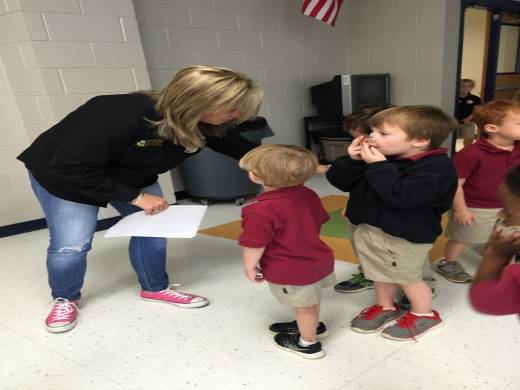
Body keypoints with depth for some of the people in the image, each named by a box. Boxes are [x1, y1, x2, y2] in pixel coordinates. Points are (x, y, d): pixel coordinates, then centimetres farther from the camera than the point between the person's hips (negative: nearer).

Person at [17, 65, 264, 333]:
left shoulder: (205, 123, -20)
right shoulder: (120, 116, -42)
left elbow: (243, 150, -6)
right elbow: (73, 169, -35)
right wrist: (135, 197, -31)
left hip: (130, 177, 6)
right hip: (62, 175, -6)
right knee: (71, 244, -4)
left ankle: (155, 289, 22)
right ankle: (65, 300, 24)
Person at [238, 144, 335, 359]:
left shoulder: (260, 210, -30)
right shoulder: (307, 194, -6)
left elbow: (255, 244, -24)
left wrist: (250, 267, -6)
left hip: (290, 271, -8)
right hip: (318, 260, 8)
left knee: (304, 306, 15)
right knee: (309, 301, 30)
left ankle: (308, 343, 38)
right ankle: (312, 326, 54)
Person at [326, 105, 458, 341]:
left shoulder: (436, 167, -23)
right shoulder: (382, 157, -1)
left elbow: (400, 195, -37)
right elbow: (339, 181, 1)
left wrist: (379, 166, -31)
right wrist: (352, 160, -16)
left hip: (404, 237, -7)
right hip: (367, 230, 7)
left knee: (408, 278, 14)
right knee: (380, 275, 23)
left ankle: (424, 314, 39)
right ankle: (385, 307, 47)